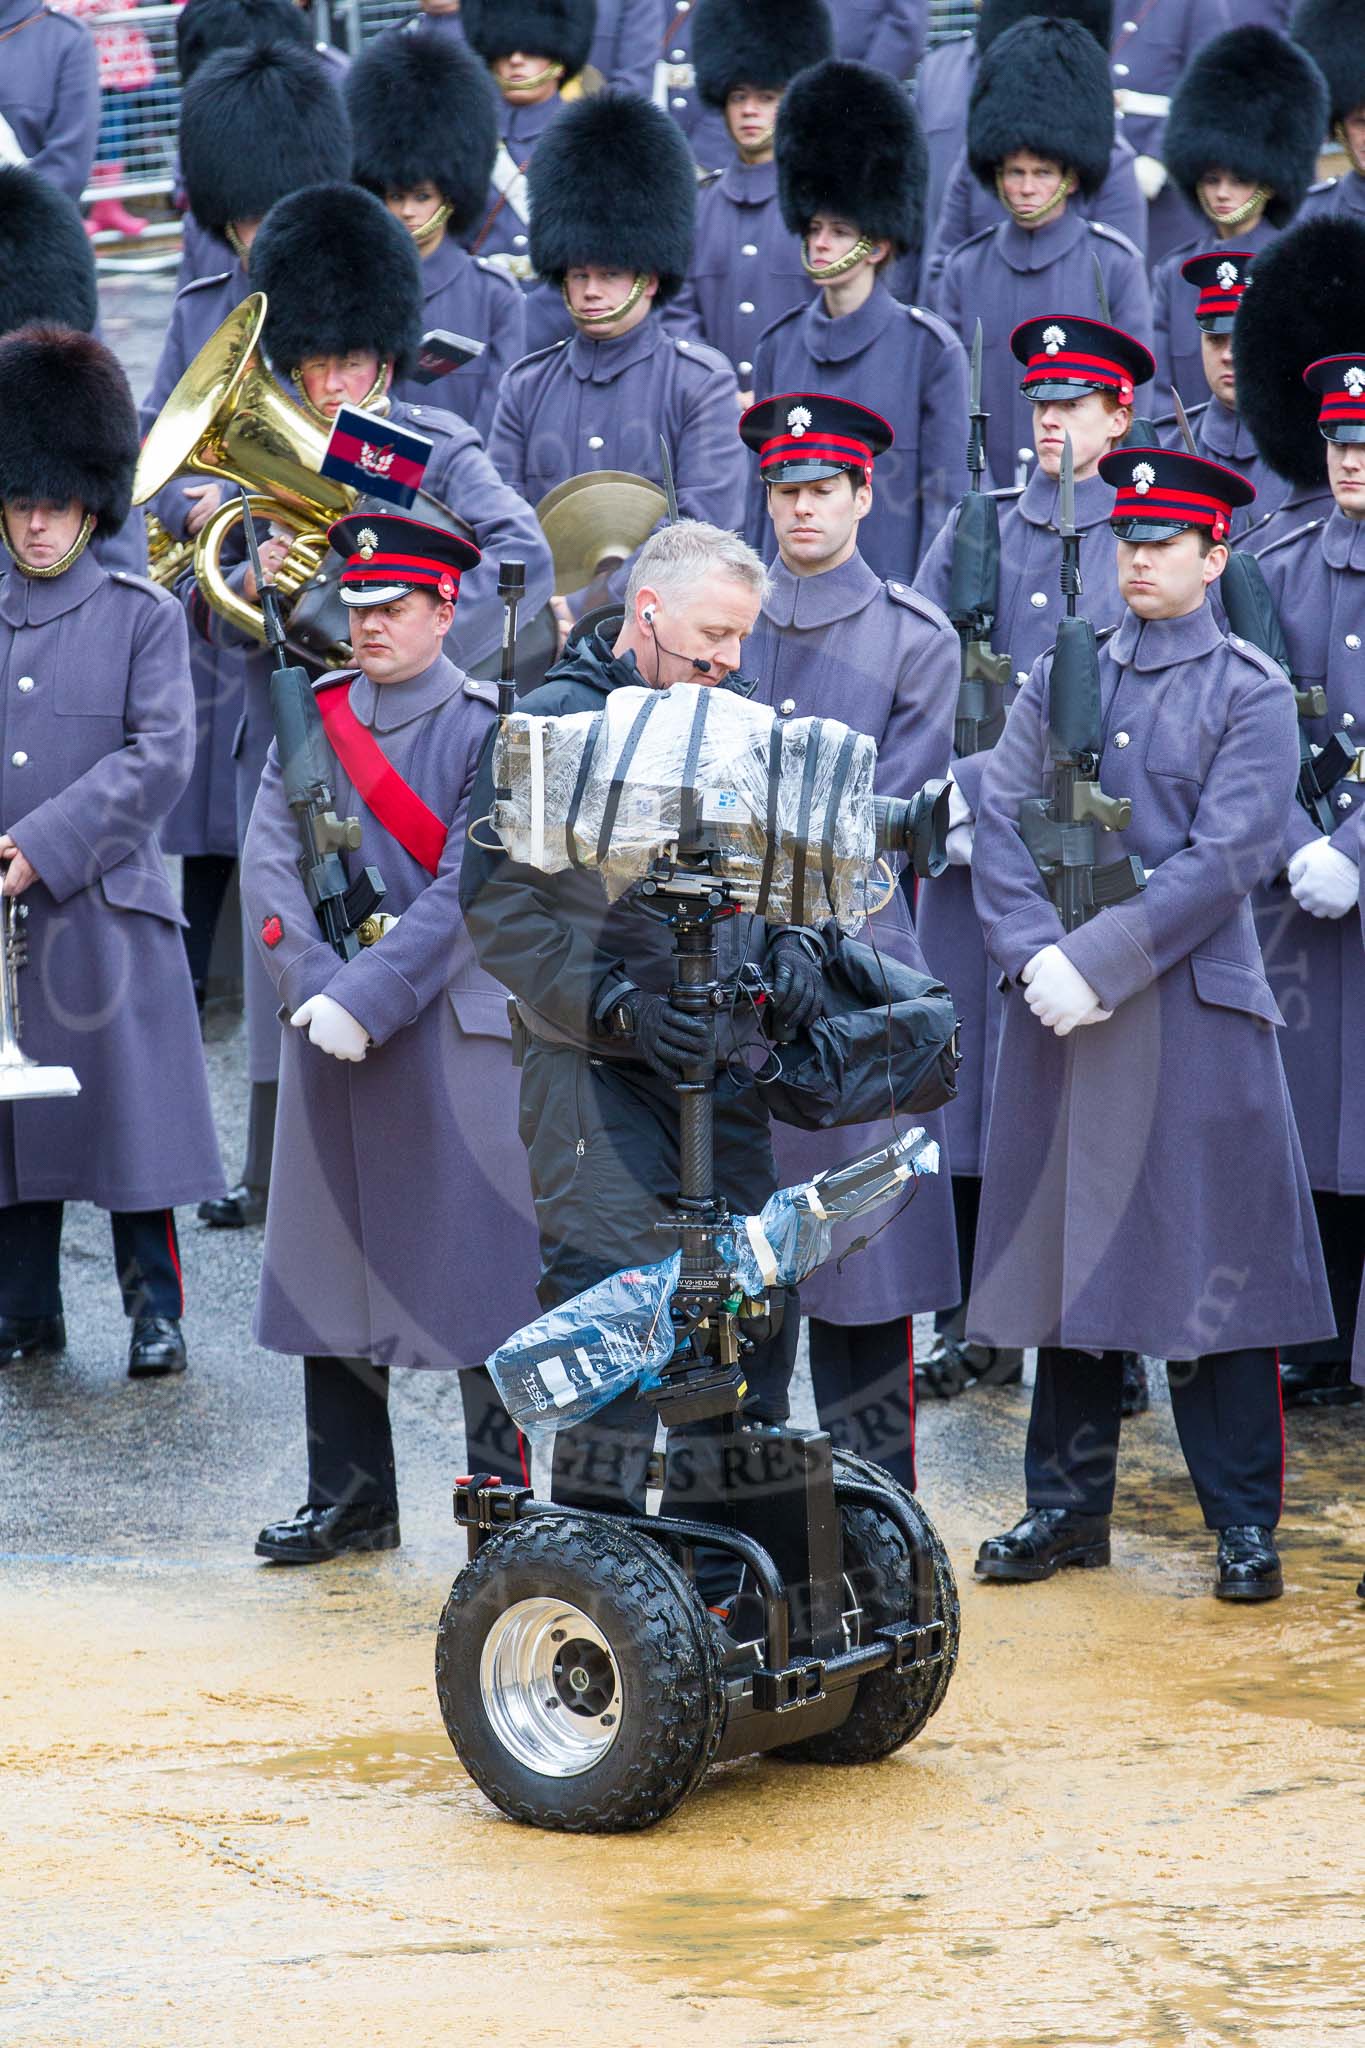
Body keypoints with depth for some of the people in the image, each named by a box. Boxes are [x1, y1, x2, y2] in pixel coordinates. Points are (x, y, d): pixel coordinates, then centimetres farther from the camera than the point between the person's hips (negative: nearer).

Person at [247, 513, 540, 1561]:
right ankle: (351, 1496, 19)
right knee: (331, 1265, 9)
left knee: (480, 1272, -2)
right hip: (329, 1035, 5)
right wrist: (313, 986, -12)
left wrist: (365, 998, -18)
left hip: (456, 1030, -5)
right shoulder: (313, 716, 9)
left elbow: (466, 895, -13)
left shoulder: (489, 727, -5)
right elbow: (270, 859, 2)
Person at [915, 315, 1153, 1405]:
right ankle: (978, 1326, 13)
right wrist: (936, 810, -7)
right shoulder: (975, 529, 12)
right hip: (968, 842, 3)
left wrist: (976, 782, -15)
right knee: (970, 1072, 5)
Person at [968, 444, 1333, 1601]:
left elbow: (1223, 861, -10)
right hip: (1060, 1009, 4)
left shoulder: (1252, 694, -1)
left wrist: (1100, 964, -16)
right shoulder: (1059, 678, 10)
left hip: (1193, 1012, -4)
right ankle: (1068, 1507, 16)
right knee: (1068, 1256, 7)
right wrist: (1035, 955, -11)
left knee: (1214, 1266, -3)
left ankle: (1244, 1524, 4)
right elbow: (1001, 823, 4)